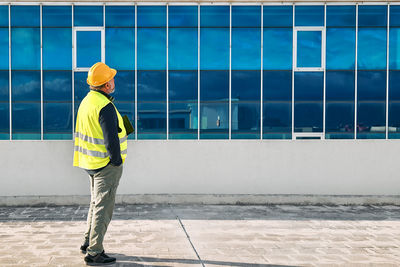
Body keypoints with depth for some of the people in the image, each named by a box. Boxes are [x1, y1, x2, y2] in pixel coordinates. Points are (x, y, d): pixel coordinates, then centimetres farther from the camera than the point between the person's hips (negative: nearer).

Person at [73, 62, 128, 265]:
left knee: (96, 203, 22)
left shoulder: (86, 101, 9)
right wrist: (117, 161, -14)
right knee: (103, 208, -2)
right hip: (107, 164, -9)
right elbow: (111, 139, -24)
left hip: (91, 162, 9)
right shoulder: (105, 106, -21)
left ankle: (88, 243, 31)